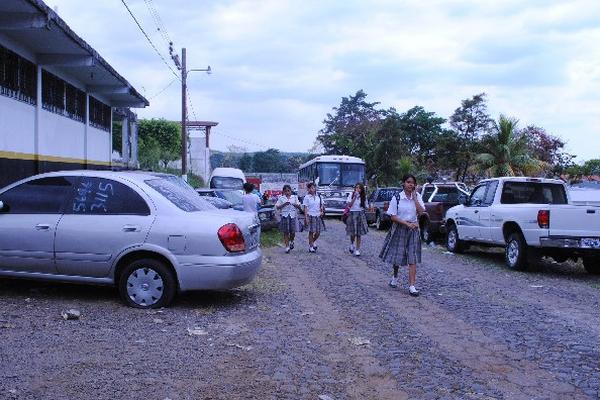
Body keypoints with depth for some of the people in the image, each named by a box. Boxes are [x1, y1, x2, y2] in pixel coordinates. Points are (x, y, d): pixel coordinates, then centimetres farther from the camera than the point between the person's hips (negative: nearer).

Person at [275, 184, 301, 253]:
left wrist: (294, 204, -9)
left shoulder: (294, 197, 11)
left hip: (293, 215, 1)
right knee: (286, 232, -2)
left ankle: (291, 241, 29)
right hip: (285, 216, -1)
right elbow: (277, 207, 1)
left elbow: (299, 207, 9)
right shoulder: (281, 198, 6)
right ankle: (287, 246, 7)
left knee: (293, 231, -2)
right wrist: (284, 204, -12)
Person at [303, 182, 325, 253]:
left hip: (318, 216, 4)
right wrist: (306, 218, -11)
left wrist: (322, 211, -2)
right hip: (311, 216, -4)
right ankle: (311, 247, 11)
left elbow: (321, 205, 18)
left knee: (318, 232, 5)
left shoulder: (318, 196, 9)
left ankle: (313, 242, 31)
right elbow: (305, 208, -5)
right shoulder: (307, 197, -3)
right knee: (311, 232, -1)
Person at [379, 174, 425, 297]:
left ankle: (412, 286, -5)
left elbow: (421, 212, -10)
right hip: (399, 229, -1)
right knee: (396, 255, 10)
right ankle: (395, 276, 39)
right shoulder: (397, 198, -6)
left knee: (413, 259, -5)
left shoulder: (417, 196, 3)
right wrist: (406, 223, -16)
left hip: (413, 229, 2)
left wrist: (414, 198, -12)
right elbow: (393, 216, -8)